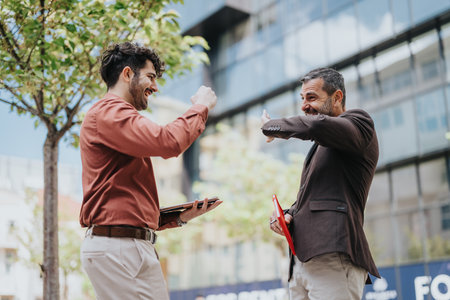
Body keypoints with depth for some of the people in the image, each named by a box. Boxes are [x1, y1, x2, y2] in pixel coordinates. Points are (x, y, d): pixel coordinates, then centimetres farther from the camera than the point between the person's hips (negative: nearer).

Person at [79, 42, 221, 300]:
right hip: (118, 246, -10)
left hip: (132, 246, 10)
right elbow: (168, 142, -23)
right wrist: (201, 106, -5)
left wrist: (179, 217, 10)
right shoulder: (108, 112, -6)